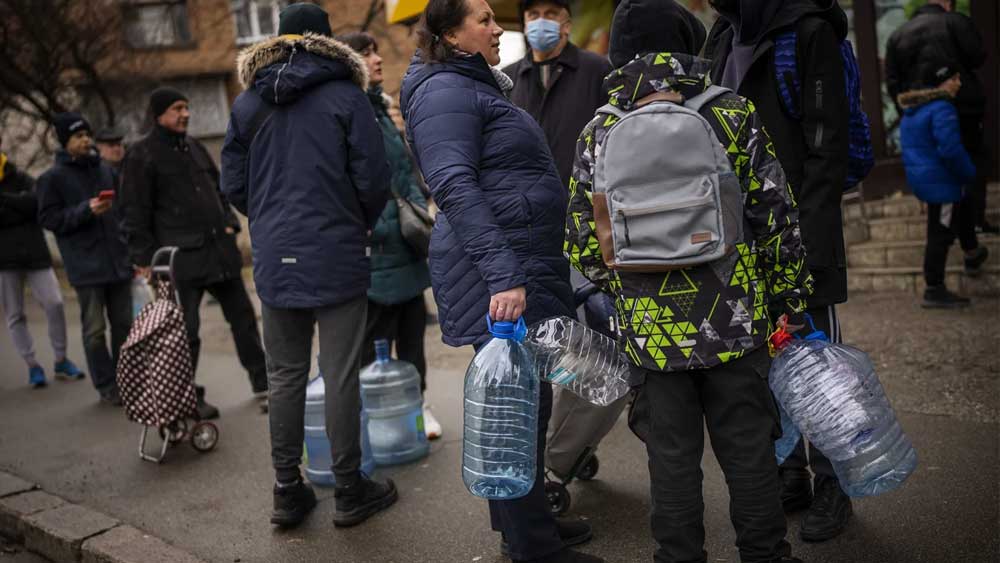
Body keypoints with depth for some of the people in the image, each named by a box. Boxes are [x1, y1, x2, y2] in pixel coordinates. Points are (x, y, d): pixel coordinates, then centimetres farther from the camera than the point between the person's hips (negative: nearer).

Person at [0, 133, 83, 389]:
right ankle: (33, 366, 10)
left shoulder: (22, 180, 8)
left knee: (54, 304, -5)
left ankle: (61, 361, 10)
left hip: (34, 255, 0)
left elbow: (37, 202, -12)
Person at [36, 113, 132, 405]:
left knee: (123, 324, 9)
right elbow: (48, 219, -6)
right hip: (85, 266, -5)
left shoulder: (105, 169, 12)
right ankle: (106, 386, 9)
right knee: (95, 329, 0)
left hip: (117, 259, 5)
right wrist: (86, 210, -19)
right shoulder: (52, 178, -1)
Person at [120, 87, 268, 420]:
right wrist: (144, 257, -10)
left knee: (242, 315, 11)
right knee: (186, 329, 0)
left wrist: (229, 222, 10)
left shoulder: (194, 147, 16)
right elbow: (135, 212, -6)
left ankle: (261, 381, 23)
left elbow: (217, 188, 24)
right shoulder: (142, 155, -4)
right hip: (181, 255, -6)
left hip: (219, 248, 7)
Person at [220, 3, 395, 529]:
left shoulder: (247, 104, 6)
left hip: (275, 261, 4)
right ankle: (350, 491, 13)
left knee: (284, 376, 12)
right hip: (337, 258, -4)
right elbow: (373, 180, -7)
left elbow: (234, 184, 7)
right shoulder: (346, 97, -5)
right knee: (340, 377, 3)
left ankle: (287, 492, 18)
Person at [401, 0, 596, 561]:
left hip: (524, 268, 10)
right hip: (502, 273, -10)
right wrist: (503, 276, -30)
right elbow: (456, 188, -23)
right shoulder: (445, 92, -11)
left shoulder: (479, 85, 21)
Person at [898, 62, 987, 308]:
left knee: (964, 211, 31)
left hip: (921, 176, 10)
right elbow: (950, 150, -29)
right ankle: (934, 291, 3)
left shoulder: (912, 110, 10)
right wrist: (969, 172, -12)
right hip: (940, 182, -10)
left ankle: (973, 256, 50)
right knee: (941, 234, -3)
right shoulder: (942, 109, -22)